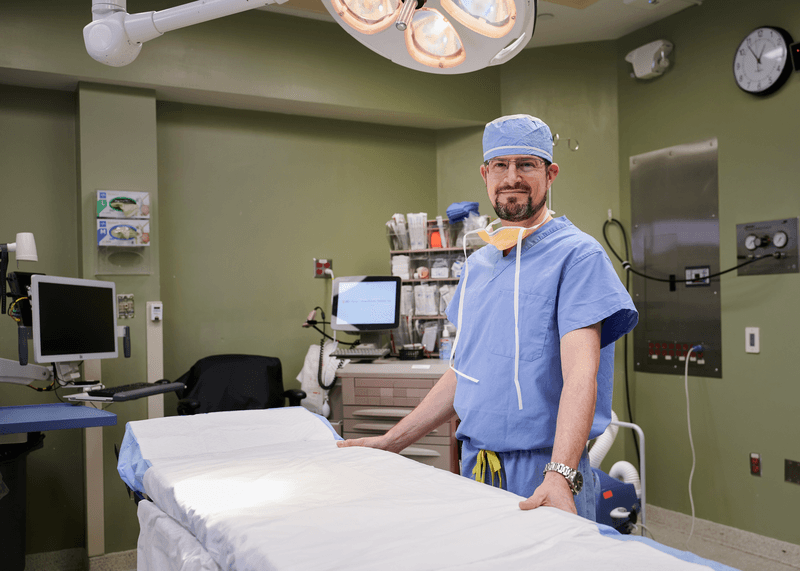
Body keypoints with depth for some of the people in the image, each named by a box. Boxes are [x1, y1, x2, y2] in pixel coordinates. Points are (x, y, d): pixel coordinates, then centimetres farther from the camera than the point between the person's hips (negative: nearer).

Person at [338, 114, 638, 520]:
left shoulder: (577, 255, -9)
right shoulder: (477, 264, 13)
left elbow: (581, 372, -20)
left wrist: (560, 475, -33)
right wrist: (390, 442, 14)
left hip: (543, 473, -6)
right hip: (474, 467, 6)